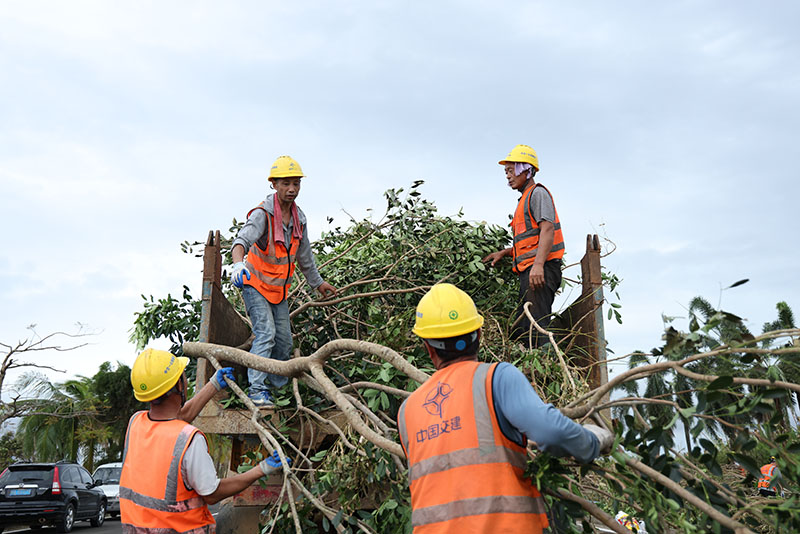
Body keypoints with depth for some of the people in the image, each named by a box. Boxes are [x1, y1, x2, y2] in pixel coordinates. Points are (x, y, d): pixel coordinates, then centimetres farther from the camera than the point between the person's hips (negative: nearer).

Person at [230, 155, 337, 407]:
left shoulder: (299, 218, 1)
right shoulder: (262, 214, -20)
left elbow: (304, 254, 15)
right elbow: (243, 239, -39)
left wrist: (318, 283, 24)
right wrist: (238, 263, -60)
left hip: (279, 289, 6)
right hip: (256, 285, -6)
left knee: (285, 341, 8)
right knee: (265, 333, -19)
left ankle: (279, 386, 24)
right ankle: (257, 389, -15)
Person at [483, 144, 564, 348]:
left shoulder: (538, 193, -3)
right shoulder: (525, 199, 27)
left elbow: (547, 230, -17)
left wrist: (538, 264, -28)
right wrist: (504, 252, 22)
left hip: (540, 270, -10)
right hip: (529, 271, 10)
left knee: (537, 326, -16)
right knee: (521, 330, 7)